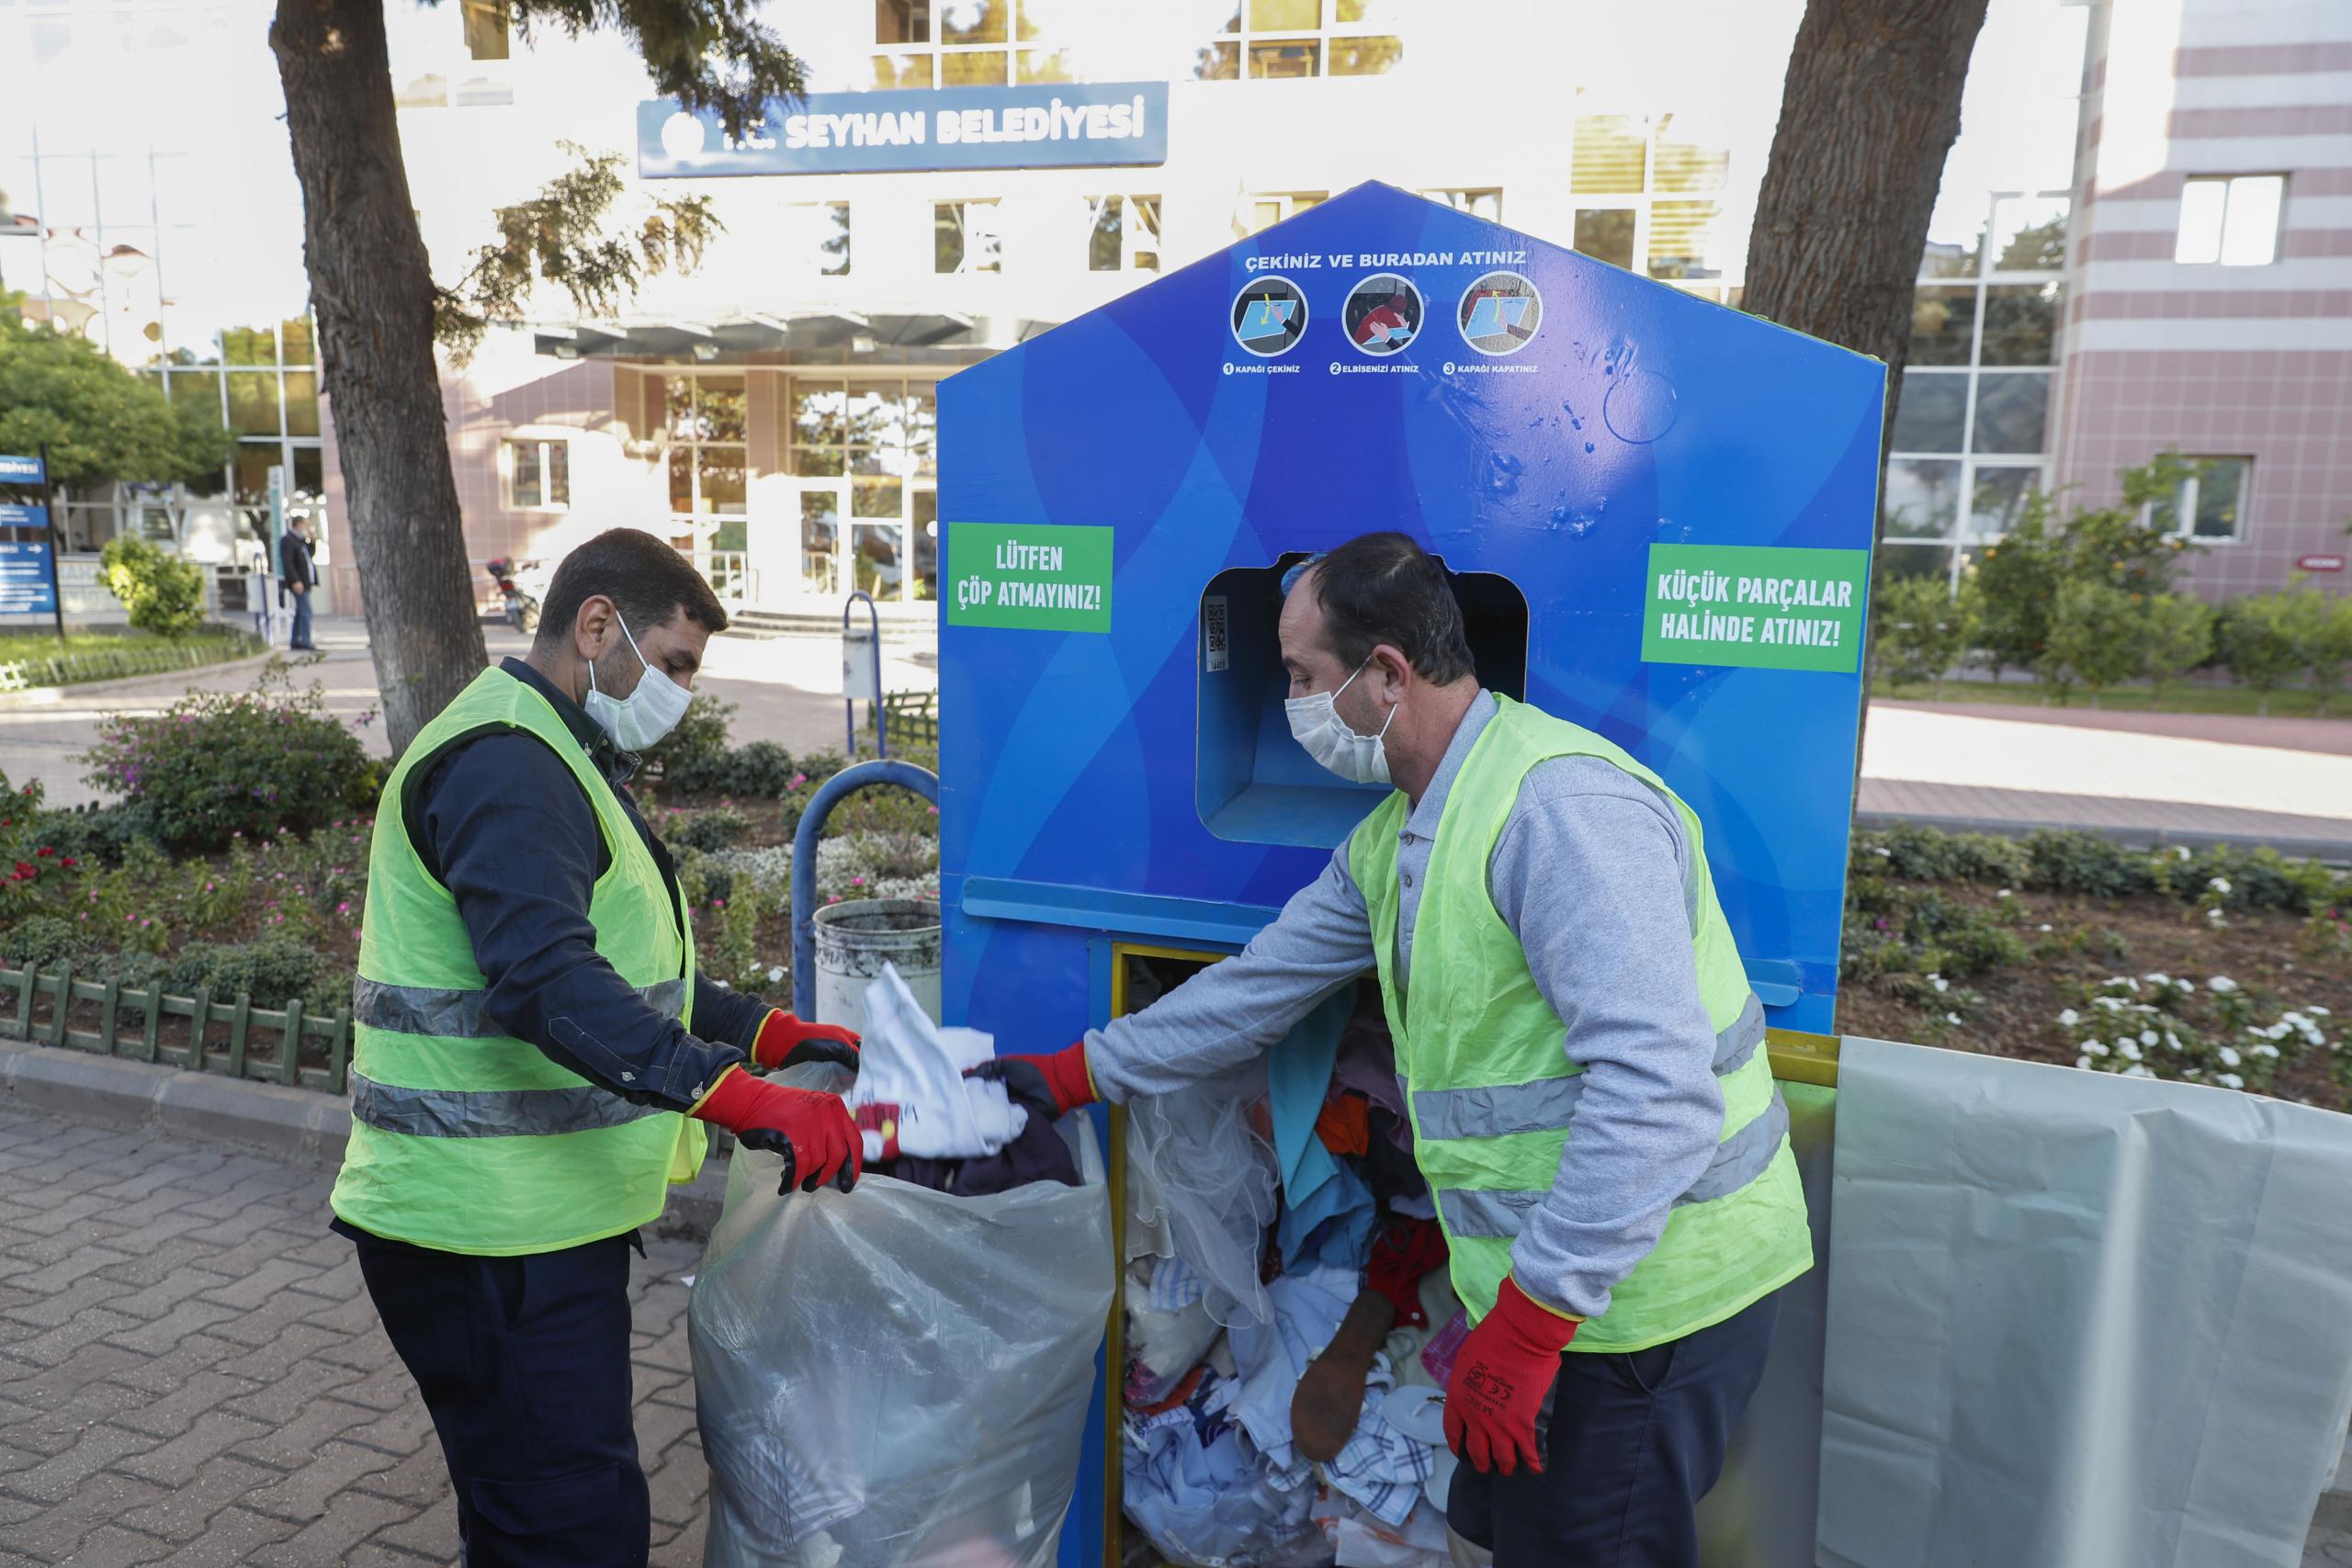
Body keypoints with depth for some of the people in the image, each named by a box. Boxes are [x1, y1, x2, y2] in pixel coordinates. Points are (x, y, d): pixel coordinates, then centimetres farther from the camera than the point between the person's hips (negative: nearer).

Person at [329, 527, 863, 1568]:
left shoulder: (558, 759, 19)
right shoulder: (503, 762, -17)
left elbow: (621, 964, 24)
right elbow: (548, 981, -32)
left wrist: (776, 1035, 13)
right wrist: (738, 1097, -40)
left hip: (536, 1222, 11)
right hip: (493, 1240, -11)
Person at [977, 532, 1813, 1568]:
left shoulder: (1560, 806, -24)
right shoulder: (1392, 839, 10)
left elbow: (1656, 1086, -30)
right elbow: (1262, 984, 18)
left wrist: (1526, 1324, -26)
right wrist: (1068, 1077, 20)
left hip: (1650, 1284, -9)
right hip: (1546, 1281, 9)